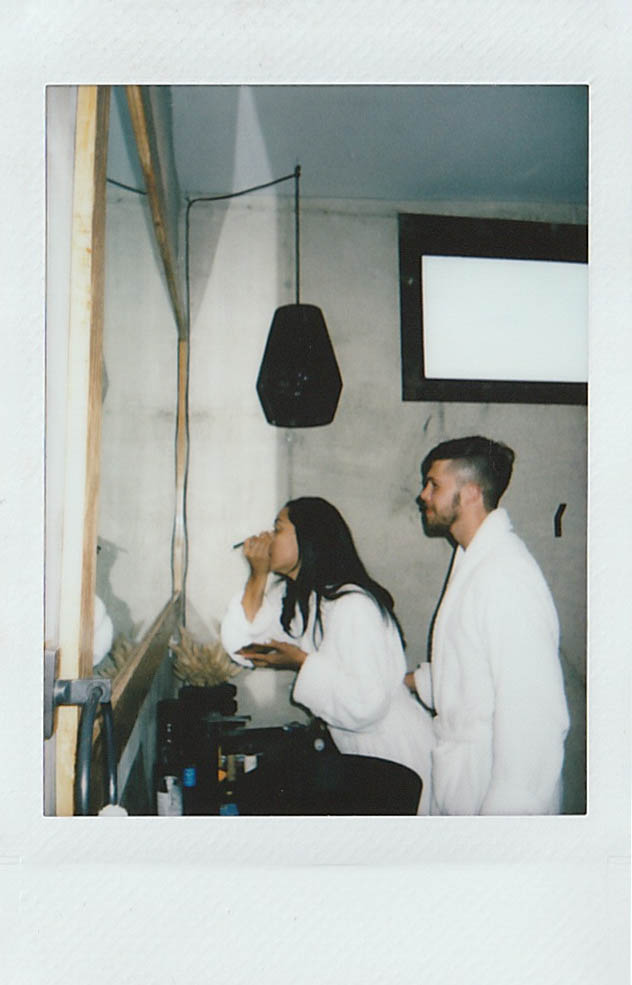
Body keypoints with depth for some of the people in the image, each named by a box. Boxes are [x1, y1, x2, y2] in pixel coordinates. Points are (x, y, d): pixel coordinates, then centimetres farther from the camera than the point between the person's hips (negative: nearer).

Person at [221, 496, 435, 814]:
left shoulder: (354, 605, -26)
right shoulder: (286, 597, 2)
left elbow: (366, 703, -31)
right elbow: (241, 647, -3)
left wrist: (302, 662, -22)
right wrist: (258, 576, -10)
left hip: (398, 755, -7)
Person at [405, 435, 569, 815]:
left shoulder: (507, 577, -26)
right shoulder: (473, 559, 6)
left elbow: (533, 717, -27)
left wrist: (503, 810, -24)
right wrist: (413, 680, 23)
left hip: (493, 784, -9)